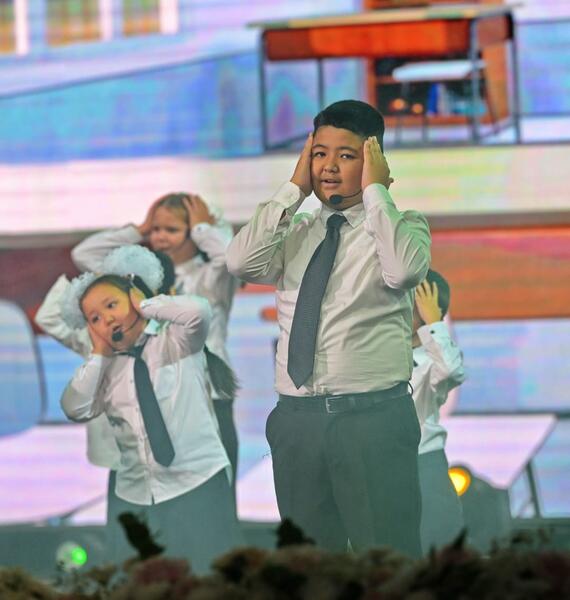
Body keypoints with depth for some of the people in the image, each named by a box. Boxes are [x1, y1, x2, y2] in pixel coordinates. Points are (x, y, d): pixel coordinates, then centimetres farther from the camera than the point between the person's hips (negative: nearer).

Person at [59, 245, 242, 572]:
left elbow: (198, 311, -20)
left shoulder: (176, 341, 0)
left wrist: (146, 304, -6)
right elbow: (76, 409, 1)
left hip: (195, 485, -5)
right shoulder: (107, 369, 12)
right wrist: (98, 355, 2)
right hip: (136, 497, 5)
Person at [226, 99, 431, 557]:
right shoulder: (295, 231, 15)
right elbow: (241, 262, -4)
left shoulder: (403, 225, 3)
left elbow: (403, 270, -19)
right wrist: (293, 190, -1)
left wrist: (375, 191, -10)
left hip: (374, 420, -4)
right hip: (297, 417, 5)